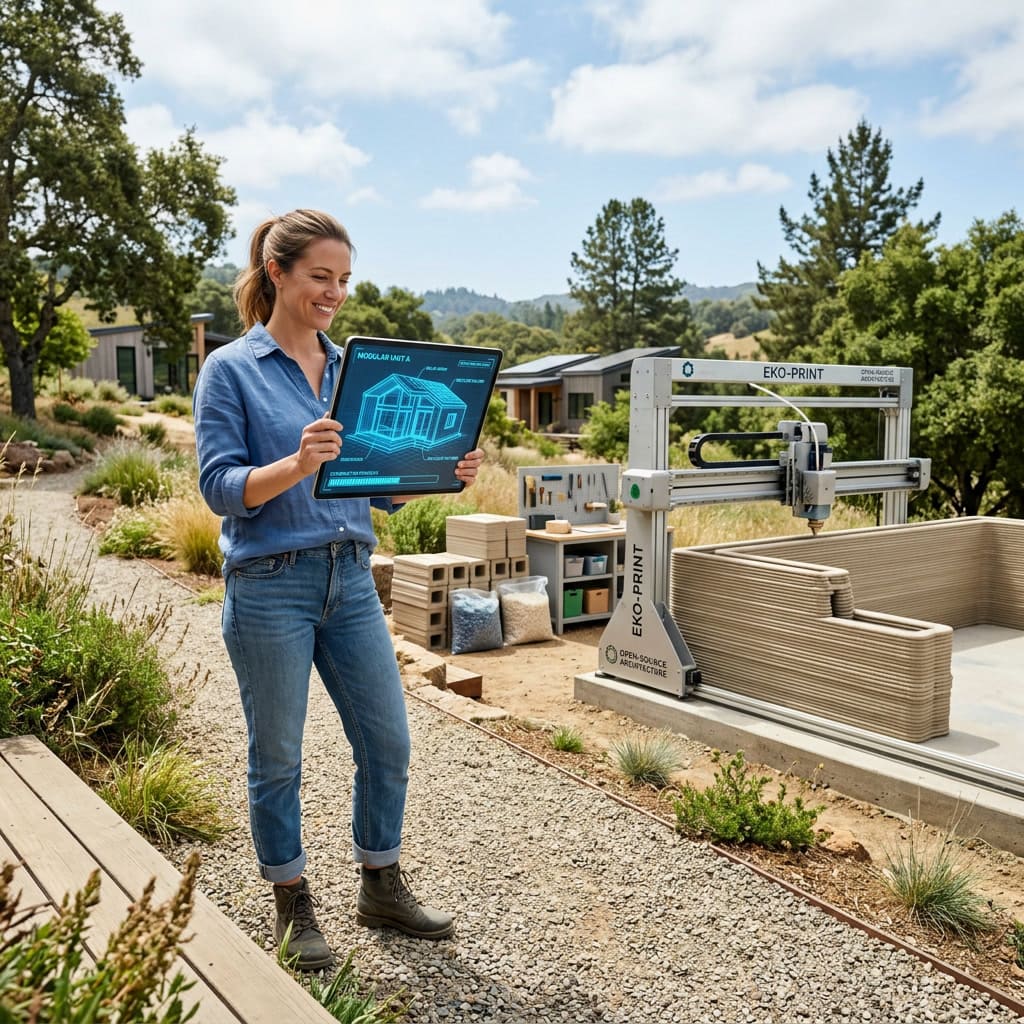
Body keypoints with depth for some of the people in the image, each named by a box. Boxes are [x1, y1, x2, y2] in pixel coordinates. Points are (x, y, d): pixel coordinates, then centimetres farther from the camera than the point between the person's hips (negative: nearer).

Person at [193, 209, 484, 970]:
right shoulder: (230, 371, -5)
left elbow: (385, 486, 11)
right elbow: (221, 488, -12)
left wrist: (447, 472, -8)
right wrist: (297, 464, -30)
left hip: (350, 579, 5)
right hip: (270, 585, -5)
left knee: (388, 742, 9)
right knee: (278, 757, 8)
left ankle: (382, 888, 30)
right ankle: (293, 907, 28)